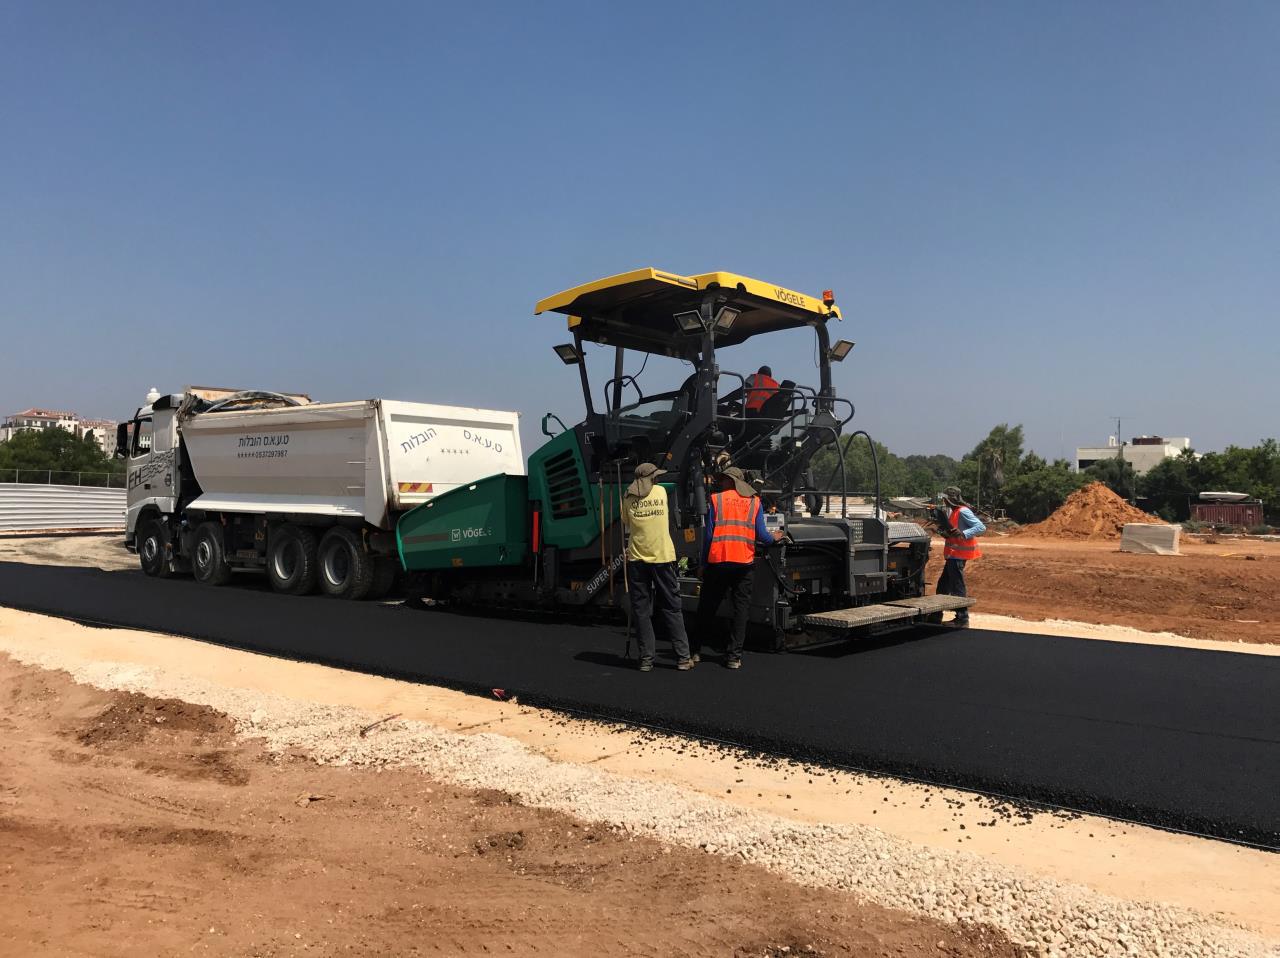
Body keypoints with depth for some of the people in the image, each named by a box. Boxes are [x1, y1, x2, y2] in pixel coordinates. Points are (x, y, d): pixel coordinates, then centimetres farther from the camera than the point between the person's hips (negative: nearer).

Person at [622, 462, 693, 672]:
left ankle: (646, 659, 4)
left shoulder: (628, 497, 2)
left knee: (641, 609, 6)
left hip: (637, 558, 0)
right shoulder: (661, 492, 5)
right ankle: (683, 657, 7)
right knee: (671, 608, 7)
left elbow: (626, 526, 11)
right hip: (662, 556, 0)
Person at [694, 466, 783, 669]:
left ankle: (695, 650, 21)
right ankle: (734, 656, 2)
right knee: (741, 608, 7)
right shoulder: (754, 501, 7)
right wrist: (774, 538, 24)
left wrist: (703, 563, 5)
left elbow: (708, 534, -1)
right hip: (744, 562, 0)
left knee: (707, 608, 12)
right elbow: (761, 535, 2)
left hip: (717, 561, 0)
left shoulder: (715, 499, 2)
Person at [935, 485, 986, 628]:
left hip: (958, 556, -11)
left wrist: (963, 534, -32)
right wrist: (946, 534, 5)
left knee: (957, 588, -6)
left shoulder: (963, 512, -15)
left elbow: (981, 527, -21)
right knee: (943, 587, 15)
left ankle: (962, 620, -1)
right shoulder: (953, 512, 15)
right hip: (953, 555, 11)